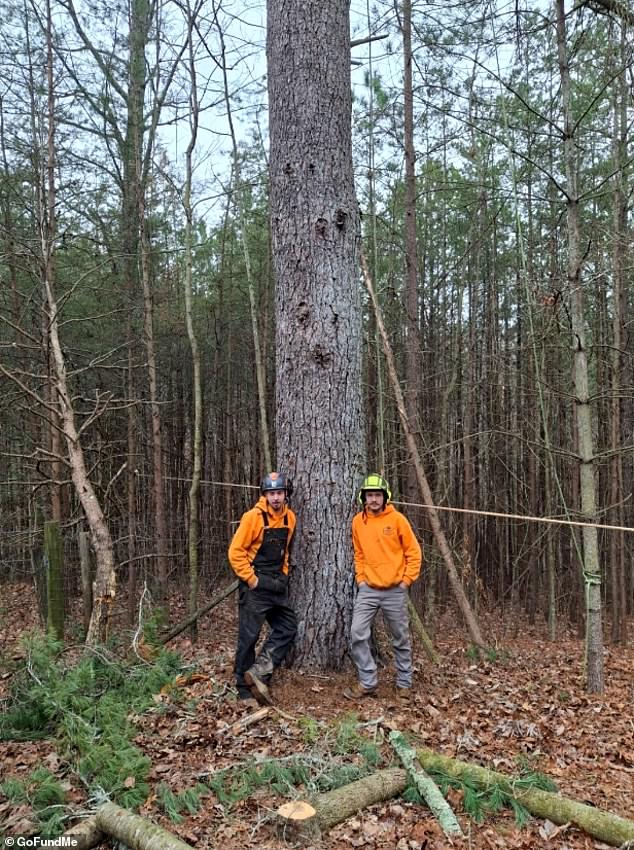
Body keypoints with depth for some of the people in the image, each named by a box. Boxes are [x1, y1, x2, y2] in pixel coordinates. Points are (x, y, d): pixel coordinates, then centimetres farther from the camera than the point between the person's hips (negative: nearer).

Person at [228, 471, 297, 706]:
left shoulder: (289, 518, 4)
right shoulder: (253, 517, -16)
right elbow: (236, 552, -15)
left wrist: (283, 574, 12)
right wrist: (251, 579, -15)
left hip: (277, 585, 7)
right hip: (255, 586, -7)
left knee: (288, 627, 6)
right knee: (249, 636, 1)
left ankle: (258, 672, 8)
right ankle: (245, 689, 13)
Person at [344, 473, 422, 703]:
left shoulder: (397, 519, -9)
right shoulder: (358, 521, 2)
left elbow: (414, 553, -3)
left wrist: (407, 580, -7)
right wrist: (360, 578, 5)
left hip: (395, 591, -3)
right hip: (368, 590, 3)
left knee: (401, 639, 8)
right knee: (358, 634, -7)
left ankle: (404, 683, 25)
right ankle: (367, 681, 7)